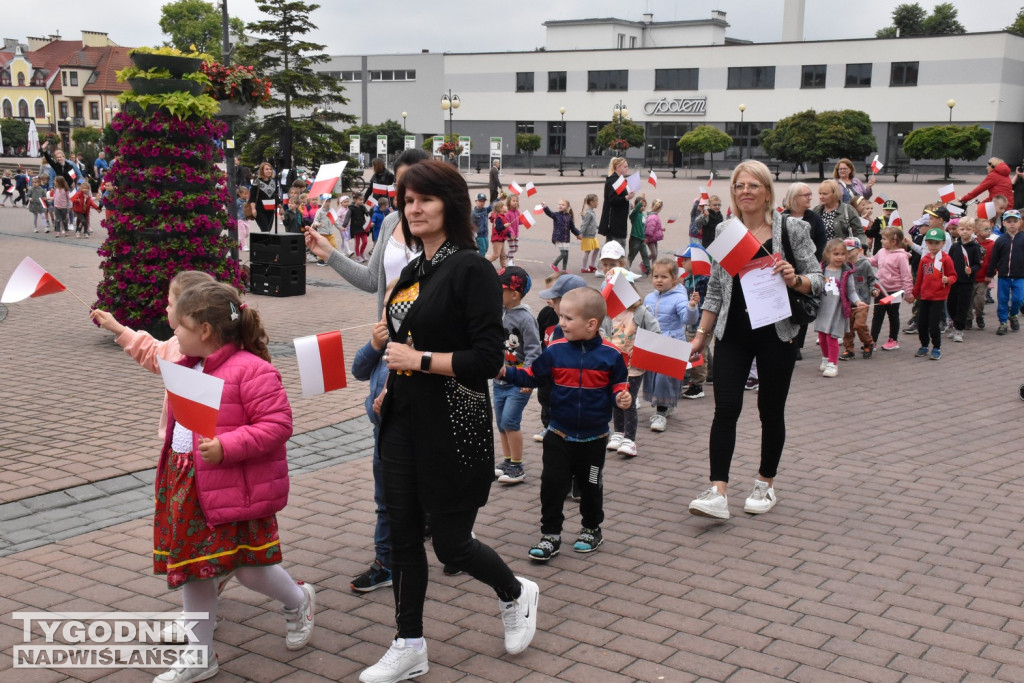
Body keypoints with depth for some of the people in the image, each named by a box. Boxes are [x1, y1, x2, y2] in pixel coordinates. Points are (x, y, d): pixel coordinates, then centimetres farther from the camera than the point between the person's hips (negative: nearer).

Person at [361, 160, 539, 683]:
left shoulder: (471, 269, -14)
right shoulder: (412, 272, 10)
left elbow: (486, 360, -20)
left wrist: (417, 360, -19)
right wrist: (392, 386, 13)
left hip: (452, 426, -7)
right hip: (404, 420, 7)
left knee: (451, 543, 3)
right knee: (402, 533, 10)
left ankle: (516, 595, 34)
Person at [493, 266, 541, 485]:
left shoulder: (525, 317, -16)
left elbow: (534, 350, -18)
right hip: (499, 379, 7)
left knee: (510, 421, -11)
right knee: (501, 422, 13)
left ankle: (517, 467, 1)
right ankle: (506, 461, 27)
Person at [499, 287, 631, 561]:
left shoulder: (610, 355, -9)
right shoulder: (555, 351, -6)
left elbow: (618, 387, 0)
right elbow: (532, 376, 1)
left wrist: (622, 399, -21)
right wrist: (506, 372, -12)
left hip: (594, 438, -1)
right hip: (559, 436, 1)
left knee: (591, 486, 14)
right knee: (552, 485, 0)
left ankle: (592, 529, 35)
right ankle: (550, 534, 13)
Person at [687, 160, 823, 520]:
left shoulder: (792, 230, -3)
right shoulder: (723, 232, 5)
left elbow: (818, 280, -1)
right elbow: (715, 290, 10)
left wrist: (794, 280, -22)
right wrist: (701, 335, 8)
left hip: (777, 332, -1)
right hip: (733, 333, 2)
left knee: (771, 409, 9)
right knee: (726, 408, -8)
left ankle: (765, 485, 27)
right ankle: (718, 493, -10)